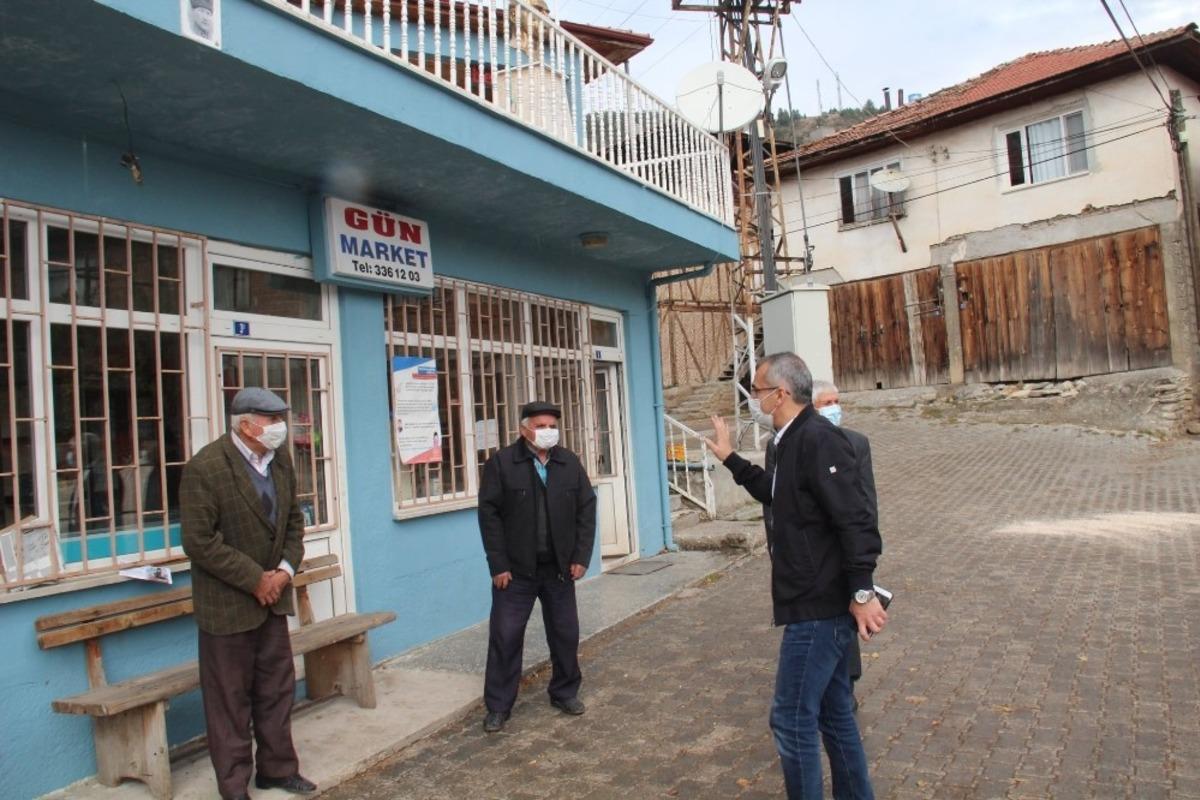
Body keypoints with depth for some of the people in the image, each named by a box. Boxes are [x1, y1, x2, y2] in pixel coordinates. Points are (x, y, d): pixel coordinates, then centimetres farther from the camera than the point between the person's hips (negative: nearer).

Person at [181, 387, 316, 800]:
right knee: (230, 697, 8)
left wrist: (285, 568, -5)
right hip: (227, 603, -6)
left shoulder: (280, 458, 0)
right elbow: (199, 542, -20)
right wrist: (255, 579, -18)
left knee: (277, 689, 16)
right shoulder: (205, 467, -19)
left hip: (272, 594, 6)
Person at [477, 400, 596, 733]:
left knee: (566, 634, 12)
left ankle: (565, 692, 31)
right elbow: (489, 514, -9)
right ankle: (498, 706, 15)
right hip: (516, 569, -3)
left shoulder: (570, 463, 4)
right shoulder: (501, 463, -7)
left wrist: (581, 556, -2)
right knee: (505, 637, 2)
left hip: (559, 568, 4)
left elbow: (586, 509, 6)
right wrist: (498, 565, -12)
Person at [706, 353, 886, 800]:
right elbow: (777, 494, 30)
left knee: (792, 719, -2)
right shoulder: (795, 440, 12)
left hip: (819, 606, -10)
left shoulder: (818, 439, -20)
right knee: (834, 713, 19)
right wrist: (730, 459, 32)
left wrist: (862, 592, -26)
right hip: (816, 603, 10)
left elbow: (855, 520, -25)